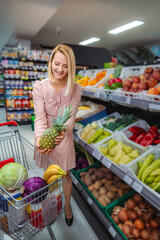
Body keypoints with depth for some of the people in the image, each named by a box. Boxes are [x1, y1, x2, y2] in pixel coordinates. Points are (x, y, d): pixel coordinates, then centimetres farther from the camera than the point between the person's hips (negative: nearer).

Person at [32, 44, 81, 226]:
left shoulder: (75, 89, -11)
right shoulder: (40, 86, -13)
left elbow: (71, 116, -15)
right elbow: (40, 116, -17)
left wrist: (62, 131, -35)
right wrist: (40, 136, -35)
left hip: (64, 135, 0)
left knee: (65, 174, 16)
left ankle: (67, 205, 45)